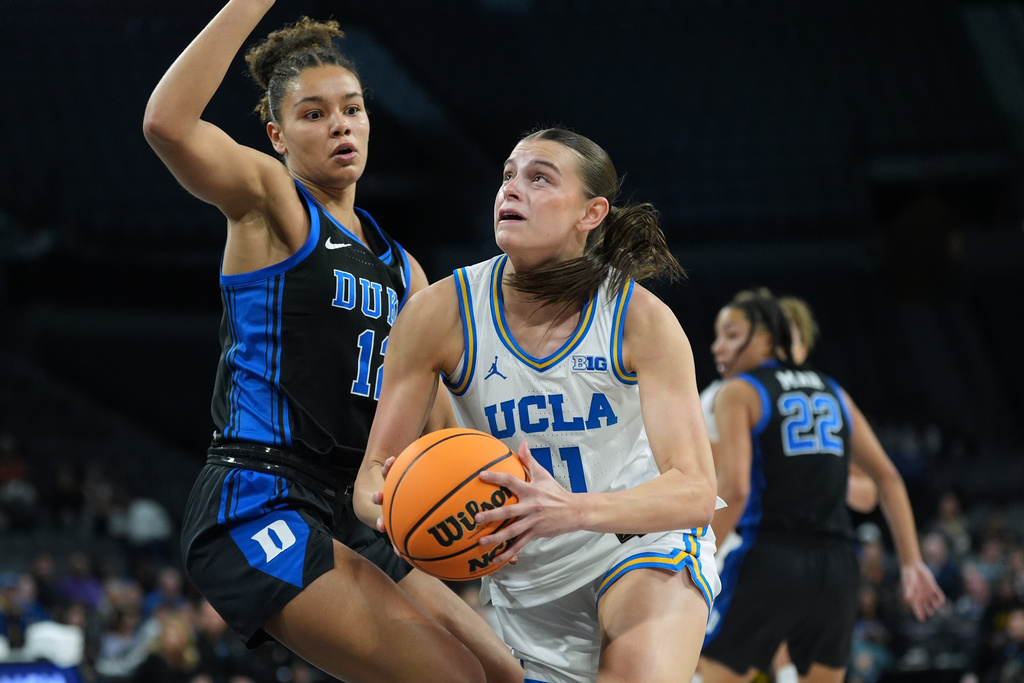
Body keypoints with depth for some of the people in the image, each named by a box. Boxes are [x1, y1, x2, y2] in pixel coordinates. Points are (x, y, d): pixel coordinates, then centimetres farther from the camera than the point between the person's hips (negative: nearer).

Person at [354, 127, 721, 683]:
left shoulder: (643, 319, -18)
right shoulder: (439, 313, -14)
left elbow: (695, 490, -25)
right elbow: (374, 475, -9)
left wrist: (573, 511, -44)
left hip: (642, 540, -3)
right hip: (525, 581, 3)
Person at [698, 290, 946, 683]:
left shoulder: (738, 393, 0)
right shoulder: (832, 392, 18)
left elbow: (734, 489, -14)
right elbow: (888, 478, 16)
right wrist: (911, 562, 16)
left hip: (768, 562, -5)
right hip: (835, 566, 5)